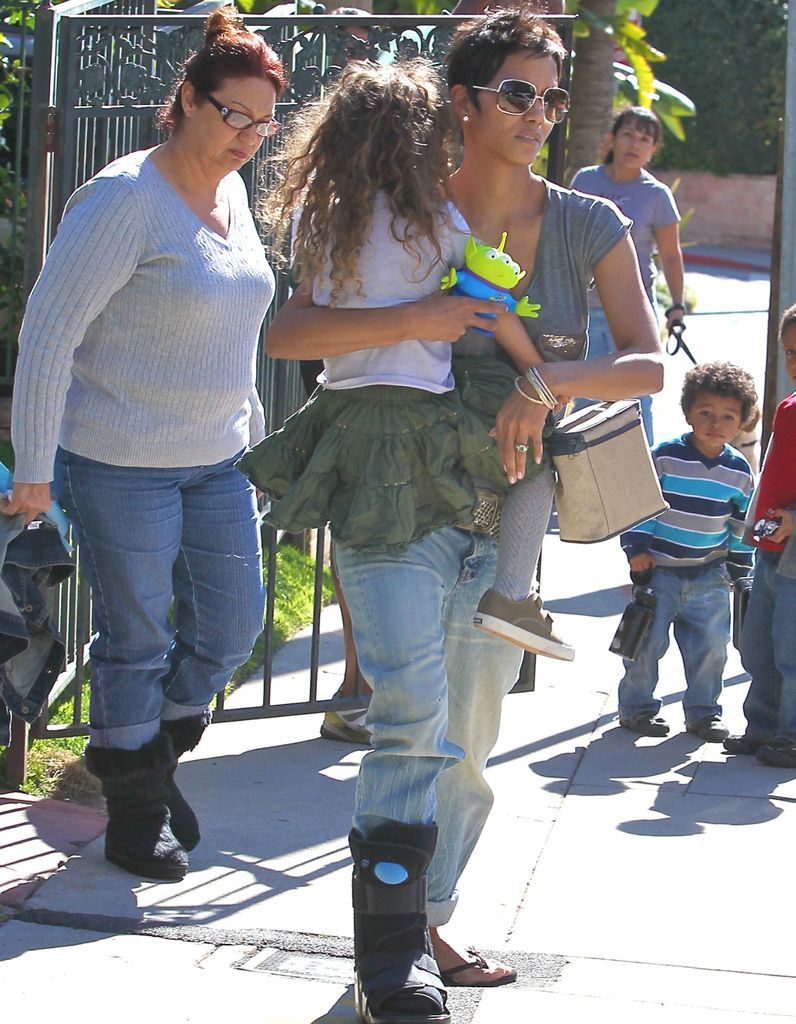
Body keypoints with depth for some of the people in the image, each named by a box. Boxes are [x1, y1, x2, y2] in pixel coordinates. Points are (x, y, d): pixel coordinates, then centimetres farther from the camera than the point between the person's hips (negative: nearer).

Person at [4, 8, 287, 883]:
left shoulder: (230, 192, 7)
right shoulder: (125, 199, -17)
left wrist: (249, 426, 22)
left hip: (215, 460, 8)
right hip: (122, 465, -8)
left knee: (233, 623, 12)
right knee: (136, 641, 4)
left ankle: (155, 759, 35)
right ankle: (134, 812, 22)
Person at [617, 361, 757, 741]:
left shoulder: (739, 471, 1)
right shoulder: (664, 457, -11)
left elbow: (742, 524, 12)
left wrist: (740, 568, 14)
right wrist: (636, 548, -11)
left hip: (709, 577, 3)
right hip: (659, 569, -3)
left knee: (711, 646, 6)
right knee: (648, 642, 1)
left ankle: (703, 711, 20)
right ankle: (636, 707, 16)